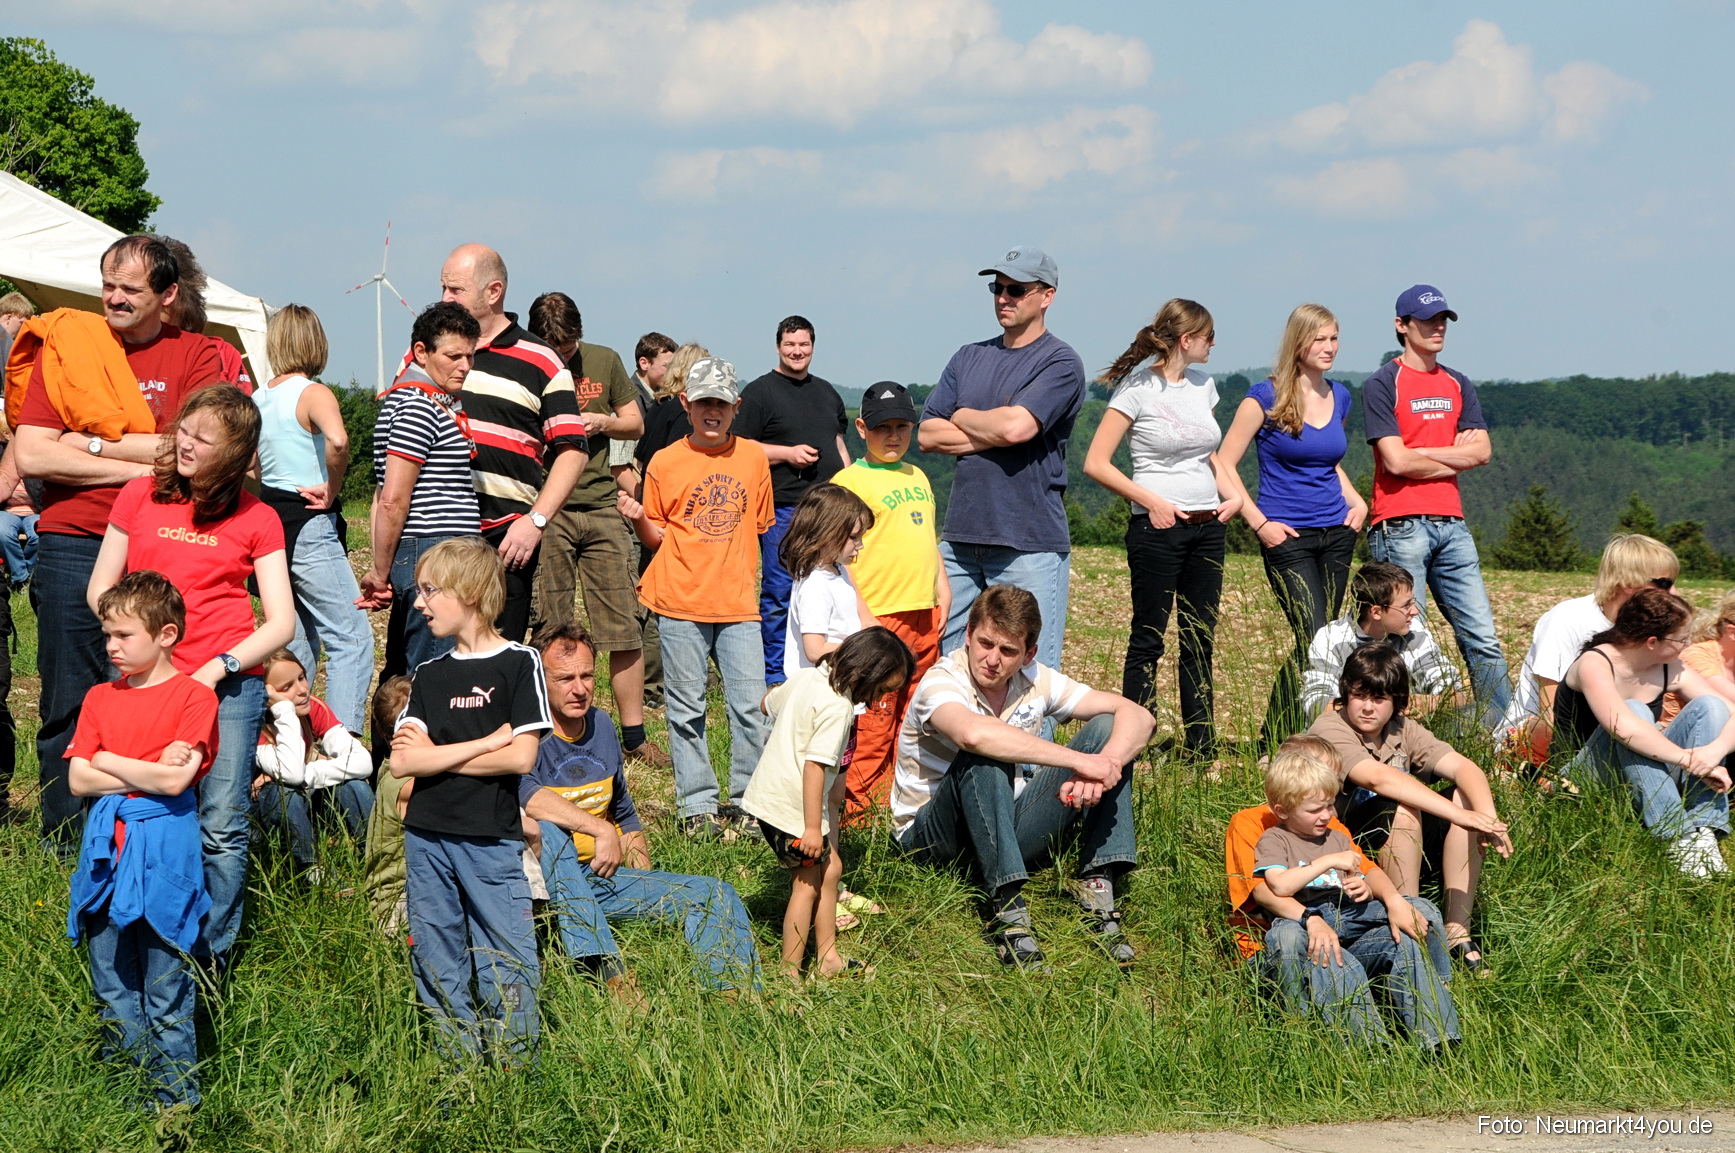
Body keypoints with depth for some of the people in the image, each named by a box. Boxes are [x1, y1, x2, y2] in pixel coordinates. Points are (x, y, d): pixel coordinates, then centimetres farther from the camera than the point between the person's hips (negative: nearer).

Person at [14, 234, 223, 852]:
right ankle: (65, 844, 11)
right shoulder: (67, 348, 5)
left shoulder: (194, 356, 5)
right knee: (70, 705, 2)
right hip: (74, 549, 0)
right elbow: (30, 455, -4)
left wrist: (92, 443, -5)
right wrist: (138, 467, -8)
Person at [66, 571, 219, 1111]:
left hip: (162, 848, -6)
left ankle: (175, 1096, 8)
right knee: (112, 984, 11)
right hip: (106, 845, 6)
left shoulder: (193, 696, -6)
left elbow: (175, 781, -16)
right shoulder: (100, 697, 10)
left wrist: (109, 761, -6)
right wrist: (146, 773, -9)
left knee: (165, 988, 0)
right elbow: (78, 779, 1)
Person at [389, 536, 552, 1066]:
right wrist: (485, 742, -10)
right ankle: (459, 1066, 15)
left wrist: (435, 754, -6)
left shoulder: (519, 663, -2)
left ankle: (516, 1067, 4)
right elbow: (402, 762, -1)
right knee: (438, 964, 7)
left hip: (492, 841, -5)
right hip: (427, 838, 5)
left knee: (506, 964, -5)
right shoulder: (429, 675, 11)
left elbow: (521, 758, -11)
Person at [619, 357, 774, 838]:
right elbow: (655, 537, 7)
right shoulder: (665, 462, 2)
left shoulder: (754, 457, 8)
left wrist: (748, 572, 9)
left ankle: (748, 802, 6)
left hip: (738, 602, 1)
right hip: (680, 602, -1)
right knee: (686, 708, 2)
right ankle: (698, 806, 9)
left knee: (749, 706, -4)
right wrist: (638, 519, -13)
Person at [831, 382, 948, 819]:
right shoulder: (851, 480, -6)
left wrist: (942, 587, 15)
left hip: (924, 615, 8)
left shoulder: (917, 477, 18)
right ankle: (858, 806, -1)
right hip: (877, 617, -8)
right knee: (873, 719, -8)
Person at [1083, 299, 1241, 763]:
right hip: (1157, 528, -7)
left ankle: (1202, 754, 13)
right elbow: (1096, 464, -11)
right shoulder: (1138, 389, -9)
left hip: (1207, 528, 7)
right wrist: (1152, 502, -17)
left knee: (1201, 642, 9)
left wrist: (1233, 494, 6)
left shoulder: (1202, 385, 12)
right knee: (1147, 642, -1)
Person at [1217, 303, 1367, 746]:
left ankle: (1275, 736, 15)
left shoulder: (1339, 396, 11)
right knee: (1313, 643, -15)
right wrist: (1259, 522, -11)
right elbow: (1224, 465, -6)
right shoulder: (1266, 397, -7)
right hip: (1288, 538, -6)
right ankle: (1273, 741, -4)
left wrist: (1356, 500, 10)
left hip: (1336, 534, 6)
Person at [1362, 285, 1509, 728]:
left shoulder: (1457, 385, 18)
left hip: (1451, 523, 6)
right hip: (1400, 526, -6)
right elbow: (1396, 462, -12)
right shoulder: (1383, 385, -1)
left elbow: (1482, 450, 6)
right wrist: (1456, 456, 0)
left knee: (1483, 640, 3)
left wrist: (1423, 452, -5)